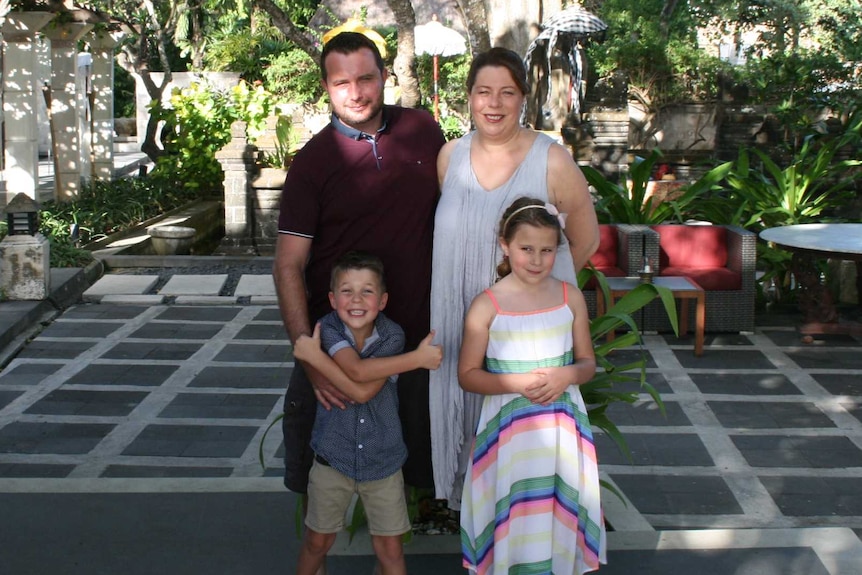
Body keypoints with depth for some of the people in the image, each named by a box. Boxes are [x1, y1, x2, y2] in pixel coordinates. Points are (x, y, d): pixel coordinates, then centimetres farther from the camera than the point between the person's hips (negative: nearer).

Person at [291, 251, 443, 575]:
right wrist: (418, 358, -29)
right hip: (332, 459, 0)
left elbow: (363, 391, -26)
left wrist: (314, 356, -25)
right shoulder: (328, 329, -14)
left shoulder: (392, 337, -13)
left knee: (389, 549, 10)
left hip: (383, 461, 0)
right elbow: (357, 371, -32)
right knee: (317, 541, 17)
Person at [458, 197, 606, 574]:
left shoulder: (571, 297, 1)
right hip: (508, 427, -2)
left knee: (558, 511, 8)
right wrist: (517, 382, -18)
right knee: (512, 517, 3)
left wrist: (565, 376, -13)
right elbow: (468, 375, -4)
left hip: (561, 426, 3)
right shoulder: (487, 305, -8)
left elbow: (588, 363, 9)